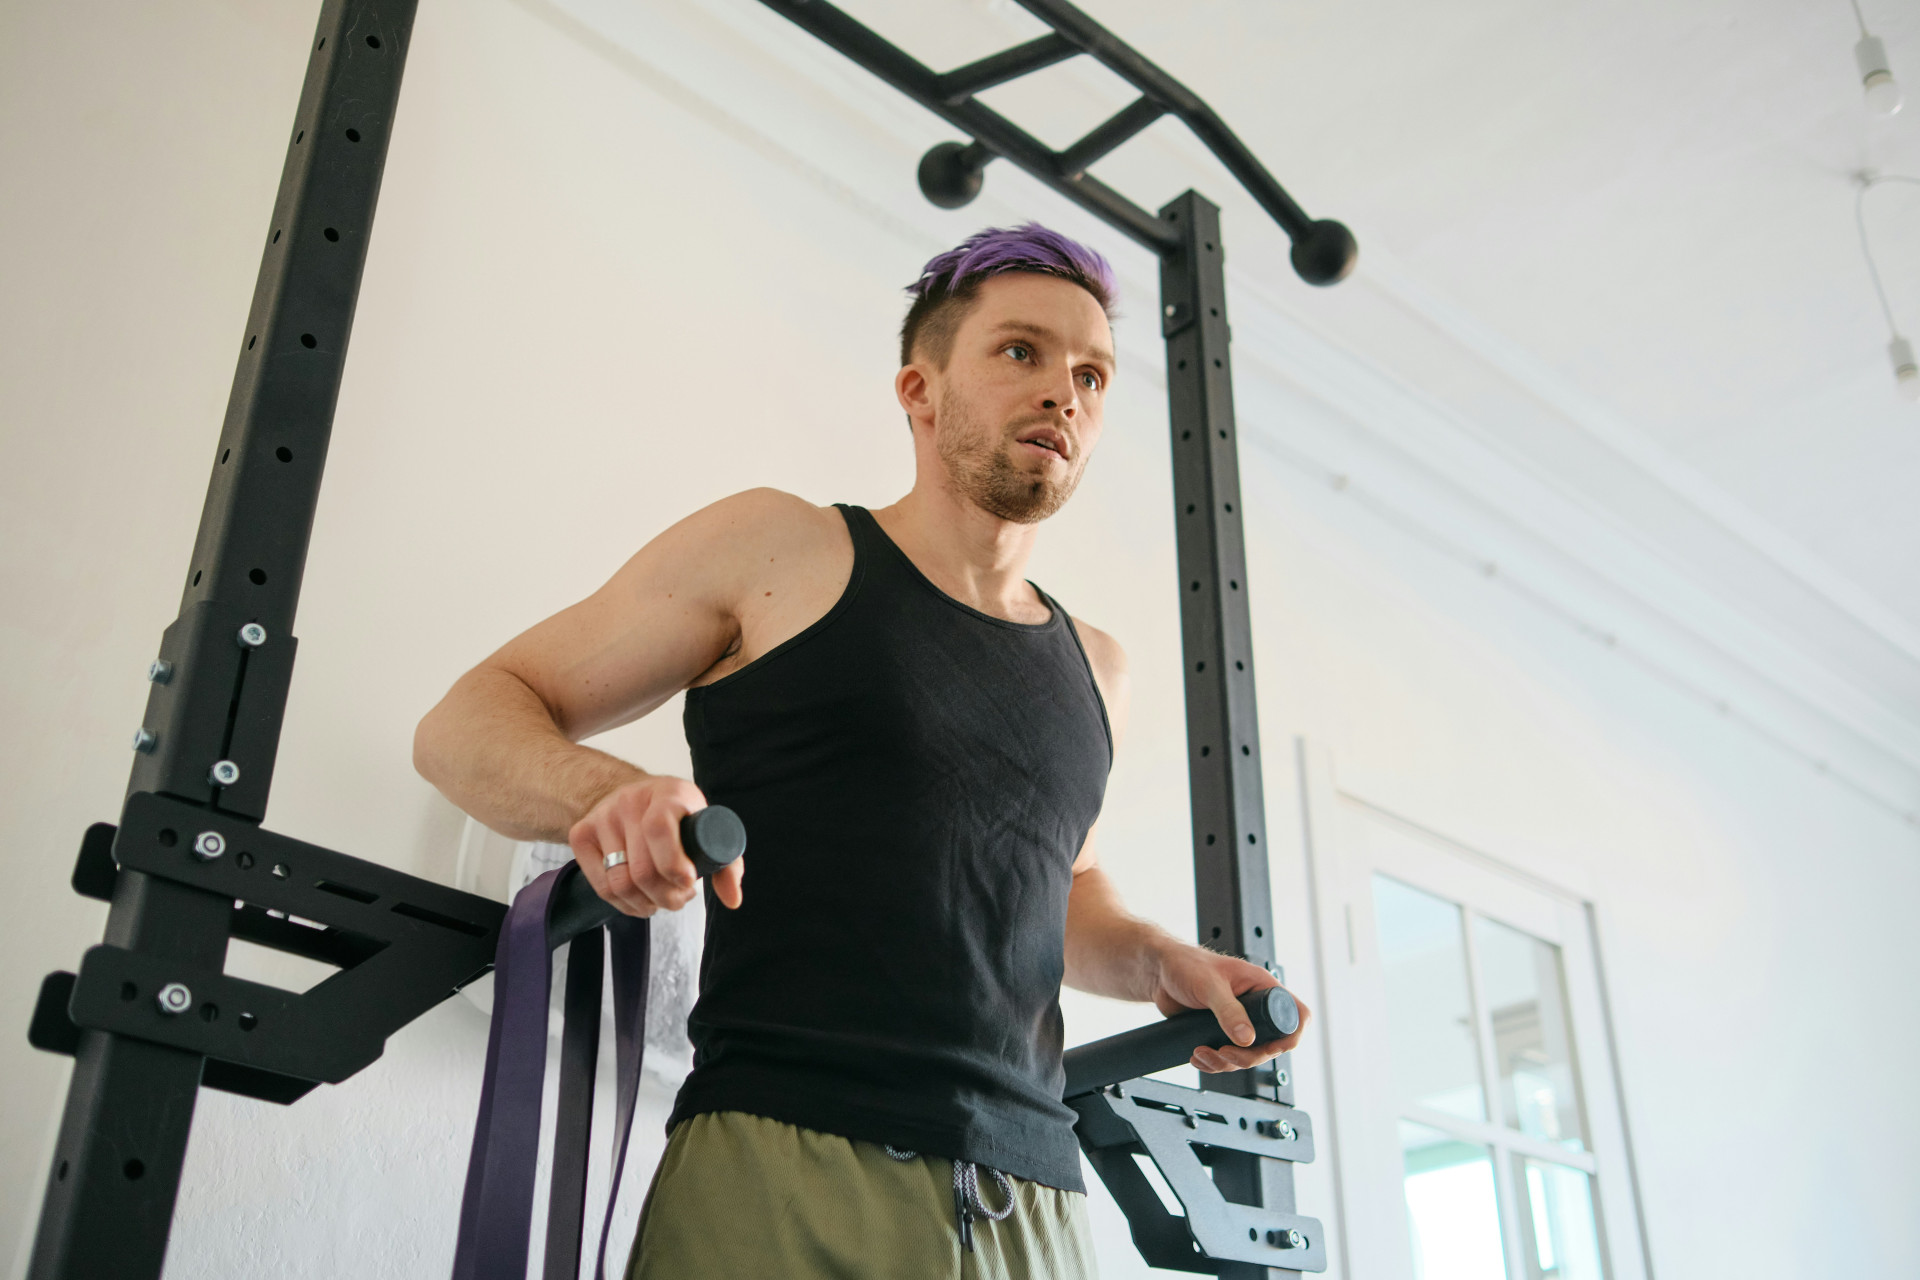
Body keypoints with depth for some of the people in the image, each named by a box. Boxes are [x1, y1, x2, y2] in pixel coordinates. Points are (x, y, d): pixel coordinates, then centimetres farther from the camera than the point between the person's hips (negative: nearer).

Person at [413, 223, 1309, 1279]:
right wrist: (603, 792, -20)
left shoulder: (1093, 669, 17)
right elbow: (465, 724, 3)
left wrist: (1158, 961, 10)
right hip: (778, 1173, -4)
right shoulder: (778, 550, 2)